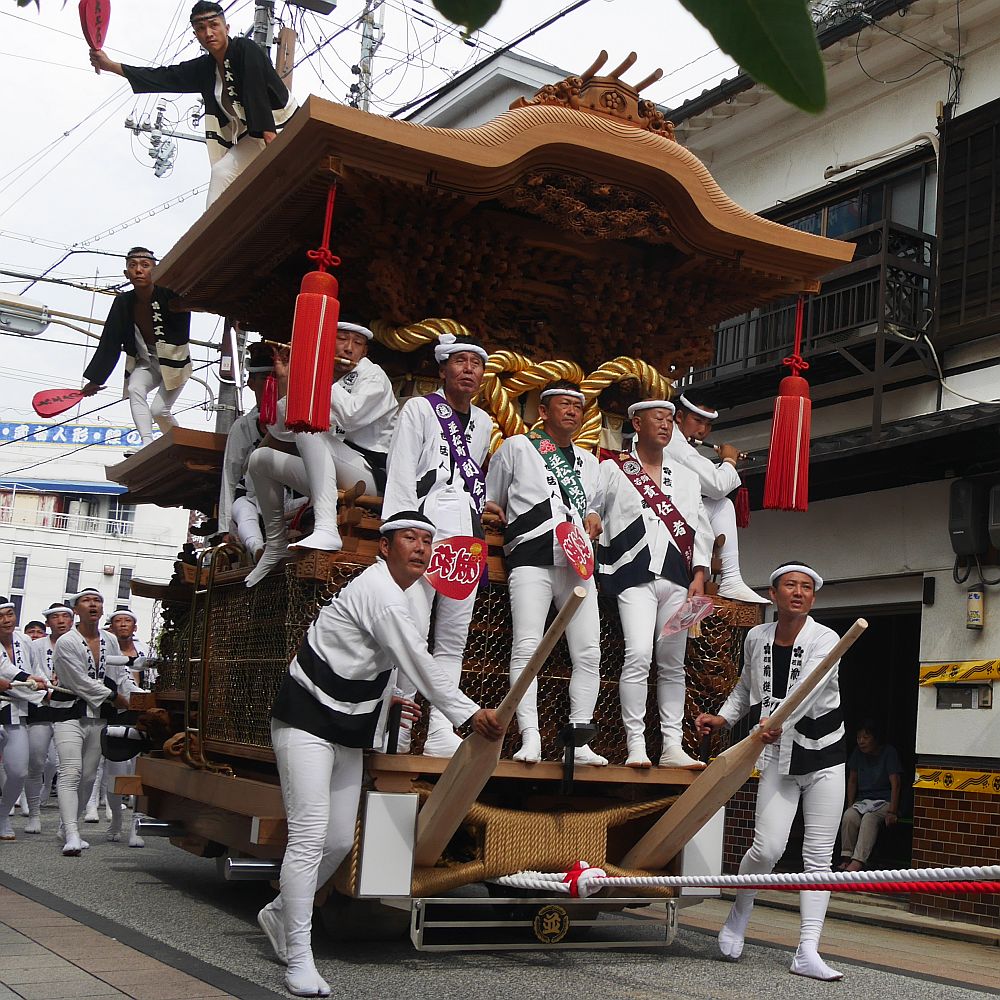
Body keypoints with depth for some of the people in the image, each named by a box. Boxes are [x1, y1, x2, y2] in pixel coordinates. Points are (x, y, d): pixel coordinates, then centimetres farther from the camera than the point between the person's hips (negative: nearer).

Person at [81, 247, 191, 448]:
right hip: (146, 363, 3)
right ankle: (148, 444, -30)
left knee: (159, 410, -11)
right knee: (134, 389, -24)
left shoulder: (168, 294, -20)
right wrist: (95, 379, -1)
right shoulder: (123, 302, -9)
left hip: (174, 361, -3)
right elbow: (109, 343, -3)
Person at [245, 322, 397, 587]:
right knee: (261, 458, 10)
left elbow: (350, 414, -21)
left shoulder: (373, 375, 0)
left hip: (370, 474, -7)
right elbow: (280, 431, 13)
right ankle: (275, 549, 11)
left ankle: (326, 529, -46)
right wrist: (284, 383, 2)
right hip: (331, 479, 7)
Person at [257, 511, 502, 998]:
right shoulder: (378, 590, -19)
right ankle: (298, 959, -8)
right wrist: (469, 712, -20)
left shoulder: (397, 593, 12)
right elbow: (418, 662, -22)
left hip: (349, 728, 10)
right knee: (309, 835, -13)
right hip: (306, 720, -10)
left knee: (339, 841, 10)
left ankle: (280, 914, 32)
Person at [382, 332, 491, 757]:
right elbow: (399, 478, -3)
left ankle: (440, 735, 6)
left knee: (453, 641, 4)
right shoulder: (419, 409, 2)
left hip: (466, 539, 6)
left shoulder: (483, 422, 20)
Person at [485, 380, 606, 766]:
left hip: (577, 562, 5)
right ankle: (530, 739, -17)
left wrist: (593, 517, 13)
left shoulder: (589, 461, 25)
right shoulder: (515, 448, 13)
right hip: (532, 559, -4)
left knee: (589, 653, -4)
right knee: (527, 647, -15)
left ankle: (578, 742, -1)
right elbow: (490, 502, 18)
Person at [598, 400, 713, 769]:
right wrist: (598, 567, -4)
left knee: (673, 663, 4)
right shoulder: (612, 469, 9)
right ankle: (636, 746, -14)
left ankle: (672, 747, 7)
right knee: (638, 655, -18)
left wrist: (699, 576, 3)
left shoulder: (687, 477, 20)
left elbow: (702, 529, 15)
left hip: (678, 578, 4)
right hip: (635, 575, -4)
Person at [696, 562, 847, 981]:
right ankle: (740, 912, 19)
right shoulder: (756, 638, 3)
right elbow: (746, 686, 21)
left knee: (818, 855, -2)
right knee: (767, 848, -11)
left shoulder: (825, 639, -10)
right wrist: (723, 717, 6)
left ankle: (807, 952, 2)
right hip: (778, 758, 1)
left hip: (823, 757, -1)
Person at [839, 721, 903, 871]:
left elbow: (895, 784, -12)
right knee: (848, 816, -29)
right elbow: (852, 781, 15)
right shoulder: (858, 753, 8)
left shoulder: (888, 752, -5)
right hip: (862, 800, 4)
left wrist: (892, 812, -22)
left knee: (869, 818, -35)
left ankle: (857, 862, -48)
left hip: (884, 801, -4)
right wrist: (850, 806, 3)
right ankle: (846, 858, -29)